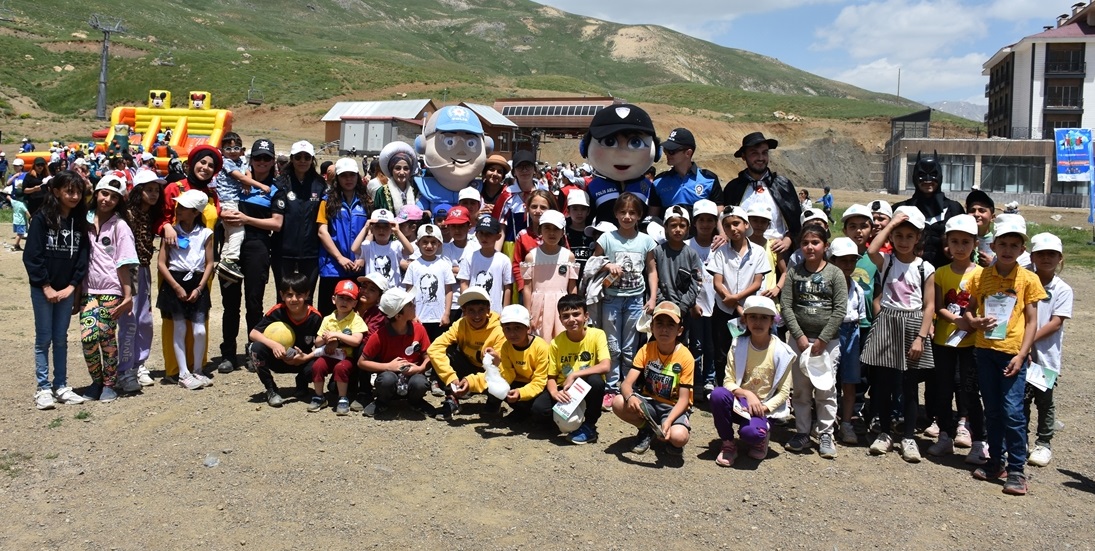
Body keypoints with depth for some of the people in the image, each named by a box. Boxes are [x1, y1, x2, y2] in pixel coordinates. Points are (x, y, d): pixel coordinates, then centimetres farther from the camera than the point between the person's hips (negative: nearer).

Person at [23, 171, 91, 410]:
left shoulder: (80, 221, 3)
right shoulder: (42, 218, -8)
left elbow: (83, 256, 4)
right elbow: (31, 256, -10)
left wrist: (71, 287, -4)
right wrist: (46, 287, -12)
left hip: (67, 290, 4)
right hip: (42, 289, -3)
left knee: (61, 339, 10)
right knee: (44, 339, 3)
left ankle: (60, 386, 17)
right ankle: (43, 388, 9)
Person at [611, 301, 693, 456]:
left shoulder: (685, 357, -15)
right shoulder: (646, 350, -8)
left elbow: (684, 399, -15)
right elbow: (627, 383, -15)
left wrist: (668, 421, -33)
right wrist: (630, 397, -40)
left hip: (674, 407, -3)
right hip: (649, 403, 3)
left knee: (678, 436, -35)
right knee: (618, 403, -26)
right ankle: (647, 430, 3)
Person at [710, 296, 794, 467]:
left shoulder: (782, 352, -7)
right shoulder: (738, 345, -3)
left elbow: (783, 393, -5)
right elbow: (728, 382, -5)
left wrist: (763, 408, -19)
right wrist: (747, 394, -23)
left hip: (763, 408, -2)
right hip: (739, 402, 2)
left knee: (750, 432, -35)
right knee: (718, 394, -31)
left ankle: (763, 431, 6)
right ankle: (728, 444, -9)